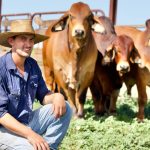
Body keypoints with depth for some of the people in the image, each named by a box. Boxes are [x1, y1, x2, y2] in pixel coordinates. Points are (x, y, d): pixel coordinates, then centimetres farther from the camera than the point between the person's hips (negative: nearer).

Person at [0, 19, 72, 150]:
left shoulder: (32, 65, 2)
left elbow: (43, 96, 10)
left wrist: (57, 97, -15)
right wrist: (29, 134, -28)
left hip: (28, 121, 8)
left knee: (64, 109, -4)